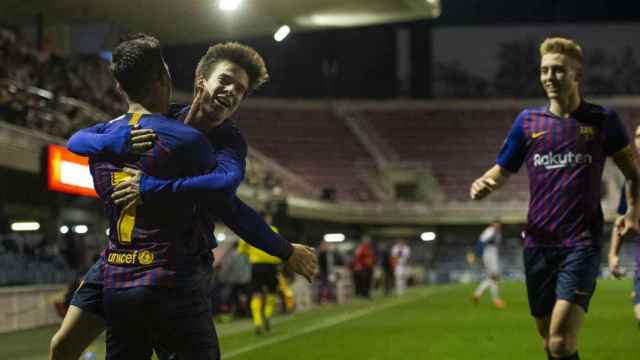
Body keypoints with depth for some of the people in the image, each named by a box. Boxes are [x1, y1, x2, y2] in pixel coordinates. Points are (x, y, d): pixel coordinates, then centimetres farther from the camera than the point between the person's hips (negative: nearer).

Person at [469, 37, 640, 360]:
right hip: (538, 244, 4)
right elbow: (502, 170, 15)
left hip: (582, 244, -4)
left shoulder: (602, 120, 2)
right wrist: (482, 185, -7)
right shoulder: (528, 121, 8)